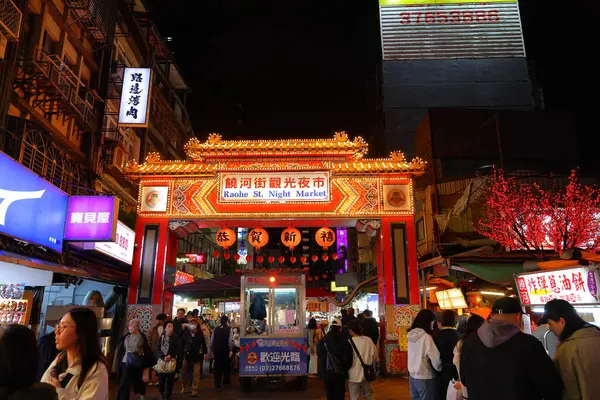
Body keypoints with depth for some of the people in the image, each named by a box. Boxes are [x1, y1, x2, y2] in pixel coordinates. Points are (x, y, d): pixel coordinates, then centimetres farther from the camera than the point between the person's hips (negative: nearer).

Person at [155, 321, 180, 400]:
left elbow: (177, 350, -2)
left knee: (170, 379, -1)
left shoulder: (176, 337, 0)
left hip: (172, 361, -1)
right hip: (162, 361, 1)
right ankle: (161, 394, 30)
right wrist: (163, 357, -15)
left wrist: (170, 356, -15)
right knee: (161, 379, 2)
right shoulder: (161, 337, 4)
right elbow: (158, 349, -1)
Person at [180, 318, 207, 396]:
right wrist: (181, 355, -4)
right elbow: (182, 345, -1)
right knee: (185, 373, 13)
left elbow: (203, 345, 0)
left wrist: (204, 353, -3)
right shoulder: (185, 333, -3)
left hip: (197, 357, -1)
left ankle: (195, 390, 5)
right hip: (187, 356, 2)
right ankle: (185, 388, 29)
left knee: (196, 374, -1)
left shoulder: (200, 333, -4)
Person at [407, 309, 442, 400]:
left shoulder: (412, 335, 2)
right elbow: (436, 359, -17)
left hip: (412, 376, 7)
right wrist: (440, 369, 2)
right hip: (425, 378, -7)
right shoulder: (426, 337, -19)